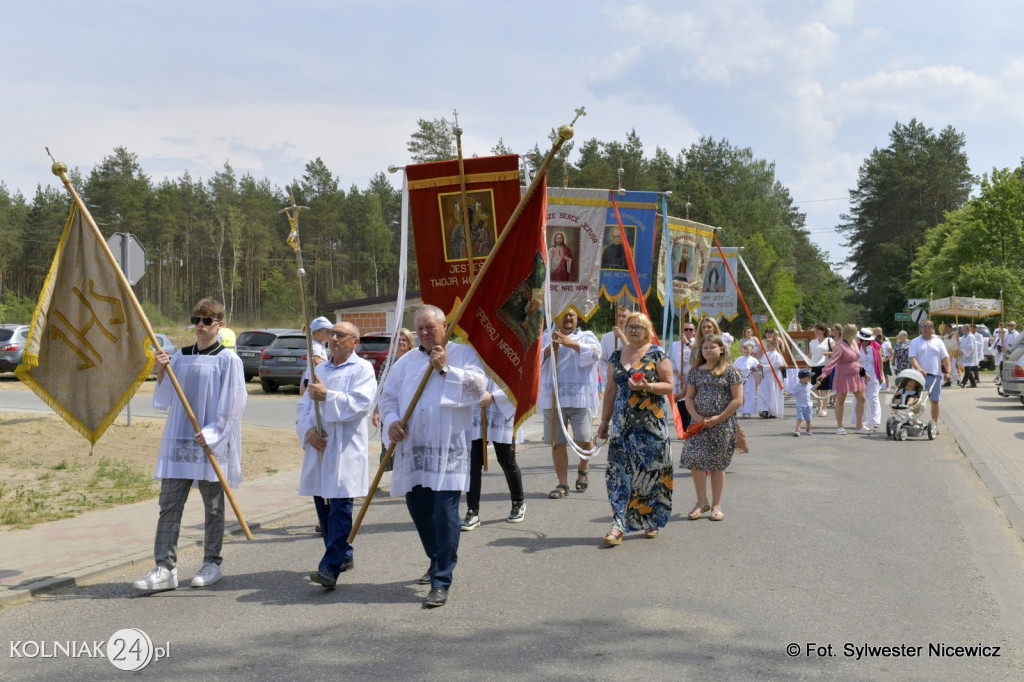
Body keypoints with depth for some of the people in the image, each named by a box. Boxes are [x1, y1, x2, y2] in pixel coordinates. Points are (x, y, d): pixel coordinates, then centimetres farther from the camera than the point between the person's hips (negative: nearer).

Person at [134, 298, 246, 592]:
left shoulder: (228, 359, -3)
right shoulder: (180, 356, 11)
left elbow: (233, 404, -6)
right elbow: (165, 400, 12)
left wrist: (211, 433, -14)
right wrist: (161, 373, -4)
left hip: (211, 443, -4)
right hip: (178, 439, 4)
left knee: (213, 506, 7)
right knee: (169, 504, -1)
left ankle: (212, 563, 19)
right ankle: (165, 568, 0)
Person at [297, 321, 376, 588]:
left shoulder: (362, 369, -1)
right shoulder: (319, 370, 19)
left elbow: (360, 404, -14)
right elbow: (304, 405, 13)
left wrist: (327, 395, -16)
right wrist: (308, 430, -5)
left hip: (346, 449, -7)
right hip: (318, 446, 7)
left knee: (340, 507, -11)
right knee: (323, 504, 11)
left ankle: (331, 568, -15)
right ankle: (343, 556, 26)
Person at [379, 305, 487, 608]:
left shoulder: (463, 354, 7)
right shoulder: (407, 361, 18)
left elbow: (478, 386, -7)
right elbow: (388, 396, 16)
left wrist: (446, 369, -11)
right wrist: (391, 421, -2)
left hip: (449, 449, -5)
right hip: (413, 447, 5)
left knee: (445, 512, -11)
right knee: (418, 509, 11)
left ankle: (441, 581, -8)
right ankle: (438, 563, 33)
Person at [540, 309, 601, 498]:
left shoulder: (586, 337, 11)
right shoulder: (546, 338, 17)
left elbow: (594, 353, -10)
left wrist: (571, 343, -23)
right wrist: (549, 349, -13)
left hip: (579, 398, -2)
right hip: (552, 398, 2)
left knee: (583, 440, -7)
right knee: (557, 442, 2)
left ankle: (583, 468, 24)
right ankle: (562, 484, 12)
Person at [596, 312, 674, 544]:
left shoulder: (657, 354, 0)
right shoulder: (617, 356, 13)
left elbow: (669, 386, -1)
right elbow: (611, 391, 16)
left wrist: (648, 387, -19)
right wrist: (604, 421, 14)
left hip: (651, 422, -3)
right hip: (622, 422, 3)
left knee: (650, 470, 1)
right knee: (619, 471, -6)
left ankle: (651, 522, 17)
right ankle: (618, 525, -9)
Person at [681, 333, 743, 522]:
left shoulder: (730, 371, -3)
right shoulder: (696, 372, 8)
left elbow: (737, 399, -7)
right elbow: (689, 397, 9)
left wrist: (718, 418, -12)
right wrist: (696, 416, -8)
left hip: (723, 424, -3)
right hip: (699, 423, 3)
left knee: (718, 464, 4)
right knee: (694, 461, -5)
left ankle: (716, 505, 15)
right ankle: (702, 502, 10)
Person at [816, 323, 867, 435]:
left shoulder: (854, 343, 7)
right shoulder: (840, 346, -19)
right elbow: (832, 360, -30)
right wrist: (824, 372, -41)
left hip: (855, 376, 8)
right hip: (843, 377, -8)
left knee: (861, 399, 8)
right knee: (840, 401, 3)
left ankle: (860, 426, 17)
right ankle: (839, 427, 12)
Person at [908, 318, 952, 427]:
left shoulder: (938, 342, 11)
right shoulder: (915, 342, 6)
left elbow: (945, 358, 6)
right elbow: (912, 357, -5)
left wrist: (948, 372, -8)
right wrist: (919, 369, -23)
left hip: (935, 375, 1)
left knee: (935, 401, 4)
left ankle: (935, 425, 11)